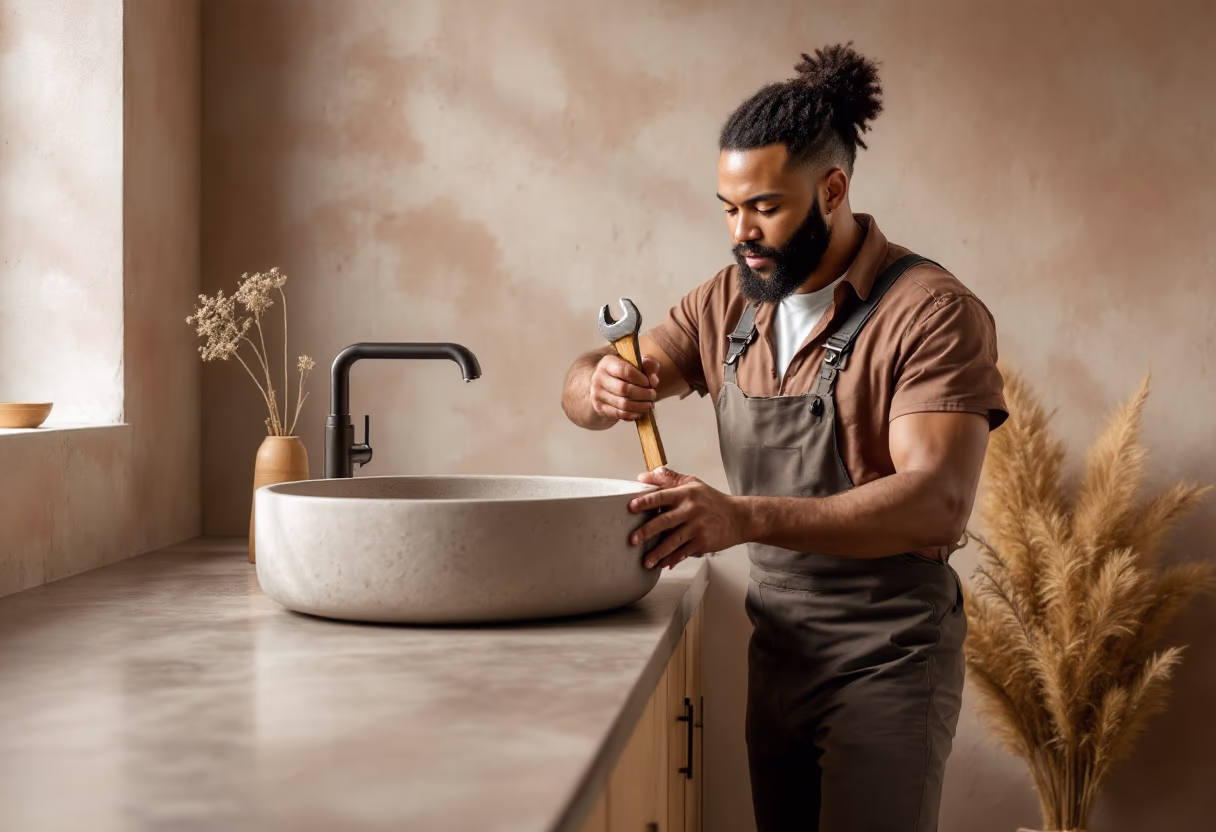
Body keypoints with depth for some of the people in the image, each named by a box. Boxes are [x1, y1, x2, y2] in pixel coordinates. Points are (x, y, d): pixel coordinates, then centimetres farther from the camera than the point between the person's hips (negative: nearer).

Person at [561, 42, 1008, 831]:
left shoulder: (933, 312, -15)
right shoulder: (730, 302, 5)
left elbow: (938, 502, -25)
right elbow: (583, 388, 7)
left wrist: (744, 518, -37)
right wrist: (603, 388, -20)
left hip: (889, 654, -6)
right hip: (777, 646, 6)